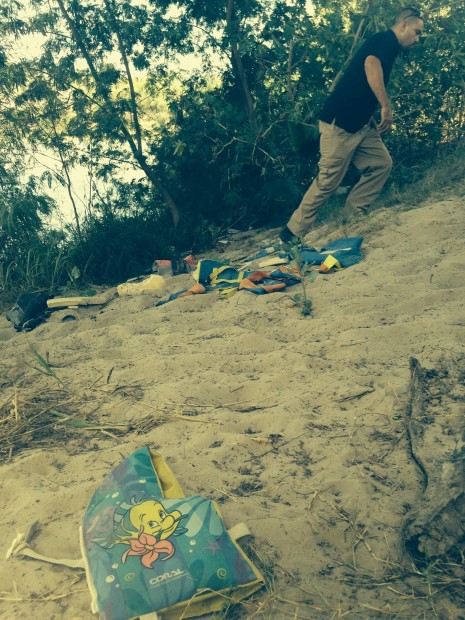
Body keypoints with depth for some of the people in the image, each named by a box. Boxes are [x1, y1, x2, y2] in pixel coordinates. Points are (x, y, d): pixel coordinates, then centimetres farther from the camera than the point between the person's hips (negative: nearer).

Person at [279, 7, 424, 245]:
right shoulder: (386, 38, -4)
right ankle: (292, 234, -3)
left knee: (381, 163, 5)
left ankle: (353, 214, 7)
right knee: (329, 179, -9)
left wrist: (371, 119, 18)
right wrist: (386, 105, -25)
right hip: (339, 122, -10)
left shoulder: (387, 47, 25)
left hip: (359, 124, 10)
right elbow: (371, 63, -27)